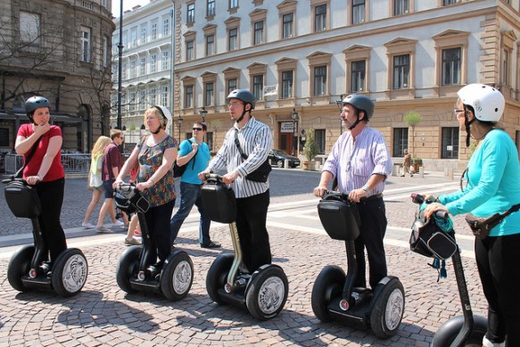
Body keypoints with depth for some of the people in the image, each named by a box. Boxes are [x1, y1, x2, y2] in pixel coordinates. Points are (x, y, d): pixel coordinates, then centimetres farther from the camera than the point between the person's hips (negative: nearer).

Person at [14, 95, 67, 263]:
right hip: (30, 182, 5)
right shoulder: (24, 129, 5)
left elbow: (50, 155, -23)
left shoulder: (54, 130, -9)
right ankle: (41, 260, 26)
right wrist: (37, 133, -16)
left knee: (51, 223, -8)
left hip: (52, 182, -5)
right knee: (38, 223, 14)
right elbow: (19, 149, -13)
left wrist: (40, 176, -36)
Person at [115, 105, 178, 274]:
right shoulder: (144, 140, 13)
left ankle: (163, 264, 13)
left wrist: (149, 183, -33)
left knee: (160, 232, -1)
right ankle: (149, 264, 23)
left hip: (163, 195, -6)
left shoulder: (170, 142, -7)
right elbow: (130, 161, 8)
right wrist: (119, 178, -10)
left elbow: (165, 165, -21)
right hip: (143, 195, 6)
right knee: (147, 232, 11)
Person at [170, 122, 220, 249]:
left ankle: (205, 241, 23)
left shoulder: (205, 146, 14)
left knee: (206, 213, 11)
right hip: (189, 185, -7)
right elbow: (179, 162, -16)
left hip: (202, 185, 7)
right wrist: (193, 151, -18)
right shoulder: (186, 143, -7)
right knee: (182, 213, -5)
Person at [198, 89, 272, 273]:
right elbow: (222, 155, 14)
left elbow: (258, 155, -22)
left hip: (255, 192, -7)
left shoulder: (261, 130, -7)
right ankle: (247, 269, 27)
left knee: (258, 235, 2)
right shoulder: (231, 133, 16)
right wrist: (209, 170, -6)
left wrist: (236, 172, -34)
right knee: (242, 234, 15)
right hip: (235, 192, 7)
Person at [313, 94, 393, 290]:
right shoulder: (343, 139, 10)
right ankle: (356, 288, 30)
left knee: (374, 250, 5)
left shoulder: (374, 138, -12)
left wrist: (365, 189, -38)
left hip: (370, 203, -7)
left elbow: (383, 166, -26)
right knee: (353, 249, 16)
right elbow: (331, 163, 5)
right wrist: (323, 184, -13)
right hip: (348, 204, 7)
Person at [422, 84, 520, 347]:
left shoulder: (496, 140, -17)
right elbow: (472, 189, 18)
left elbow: (487, 187, -28)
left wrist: (450, 208, -31)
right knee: (493, 299, 20)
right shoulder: (483, 143, 12)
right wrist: (440, 200, 11)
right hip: (487, 232, 10)